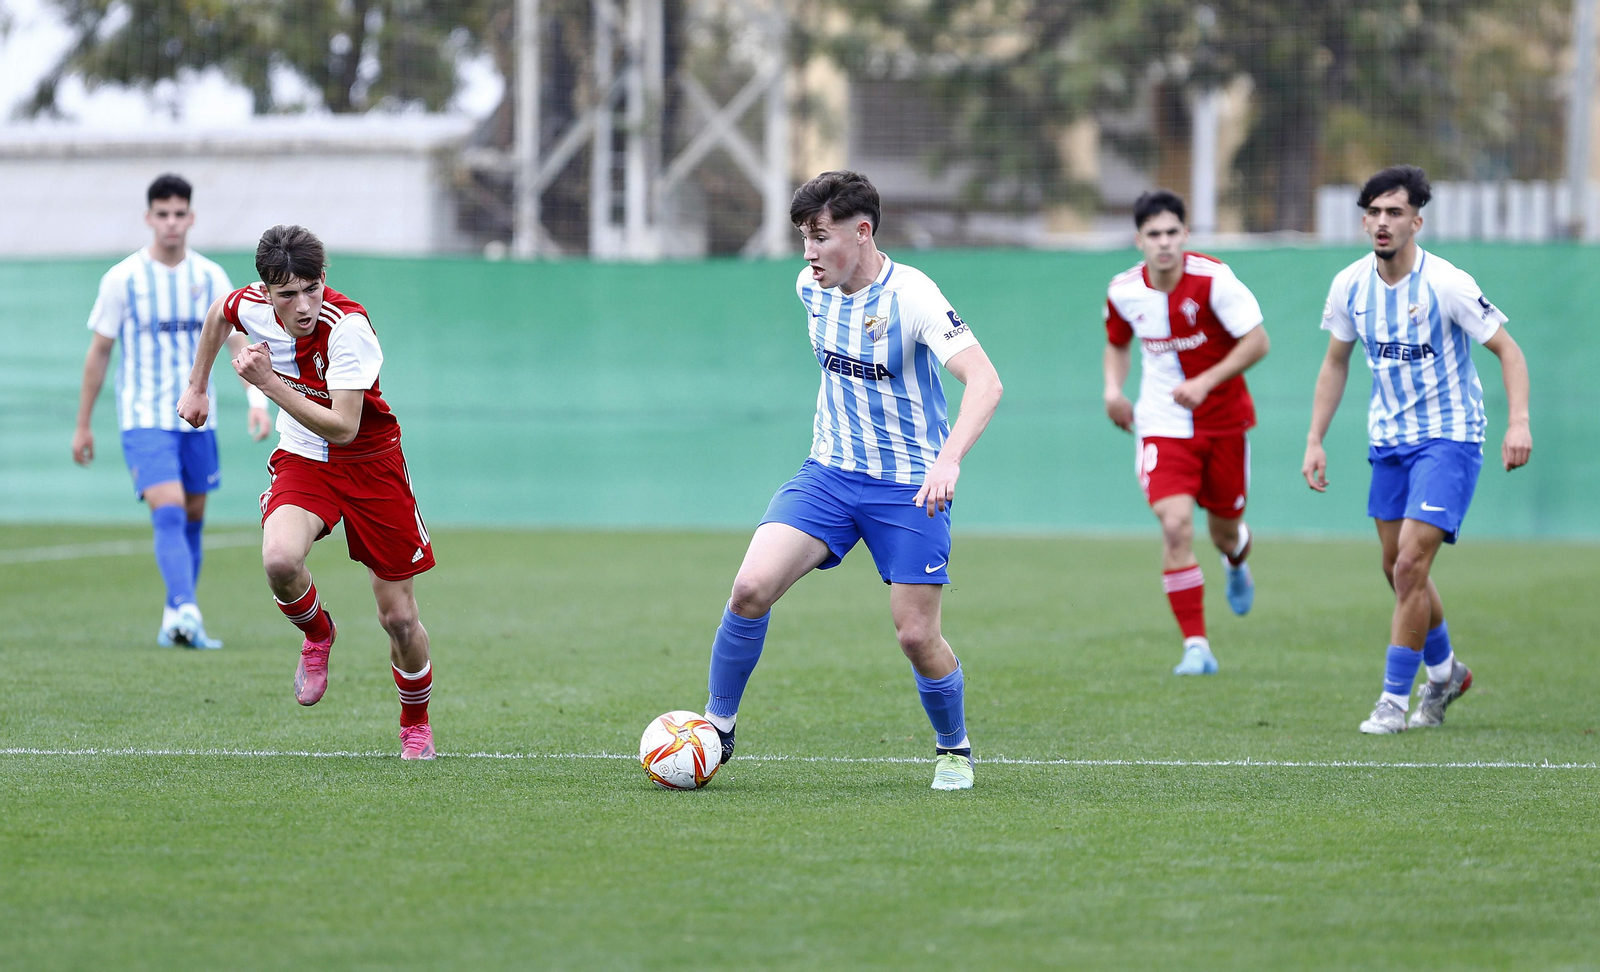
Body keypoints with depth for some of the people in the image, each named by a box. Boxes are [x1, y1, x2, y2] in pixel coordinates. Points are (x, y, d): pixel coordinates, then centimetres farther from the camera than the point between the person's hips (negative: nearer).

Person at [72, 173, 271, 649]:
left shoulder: (210, 277, 3)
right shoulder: (122, 279, -5)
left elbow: (238, 342, 3)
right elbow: (99, 352, 2)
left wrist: (257, 401, -14)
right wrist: (83, 426, 5)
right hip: (145, 417, -4)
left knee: (193, 519, 9)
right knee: (168, 512, -20)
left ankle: (175, 620, 21)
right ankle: (187, 612, -32)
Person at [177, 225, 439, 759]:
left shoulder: (348, 326, -29)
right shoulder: (252, 305, -13)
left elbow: (343, 428, -33)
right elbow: (218, 314, 14)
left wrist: (269, 382, -35)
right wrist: (196, 387, 20)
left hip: (370, 463, -3)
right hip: (301, 460, 3)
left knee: (399, 618, 0)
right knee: (279, 560, -30)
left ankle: (416, 725, 29)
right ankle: (317, 635, 5)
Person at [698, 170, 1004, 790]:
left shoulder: (912, 296, -20)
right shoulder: (812, 289, -1)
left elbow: (984, 382, -31)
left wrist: (948, 460, -45)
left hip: (911, 487, -4)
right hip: (829, 472, 5)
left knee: (916, 636, -5)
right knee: (751, 588, -15)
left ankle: (954, 749, 23)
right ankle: (717, 727, 1)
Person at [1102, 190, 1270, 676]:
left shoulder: (1213, 279, -18)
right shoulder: (1124, 291, -6)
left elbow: (1257, 342, -16)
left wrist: (1205, 382, -24)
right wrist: (1113, 388, -3)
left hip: (1224, 421, -1)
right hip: (1163, 425, 1)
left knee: (1224, 530, 11)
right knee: (1175, 526, -18)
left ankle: (1236, 559, 53)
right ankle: (1196, 648, -13)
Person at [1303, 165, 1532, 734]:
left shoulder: (1447, 284, -18)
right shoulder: (1350, 286, -2)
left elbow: (1507, 350, -11)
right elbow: (1335, 364, 12)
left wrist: (1518, 421, -24)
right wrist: (1315, 441, 8)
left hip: (1449, 437, -6)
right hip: (1388, 440, 6)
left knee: (1410, 566, -15)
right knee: (1398, 570, 12)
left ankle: (1395, 698, -6)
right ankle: (1445, 672, 36)